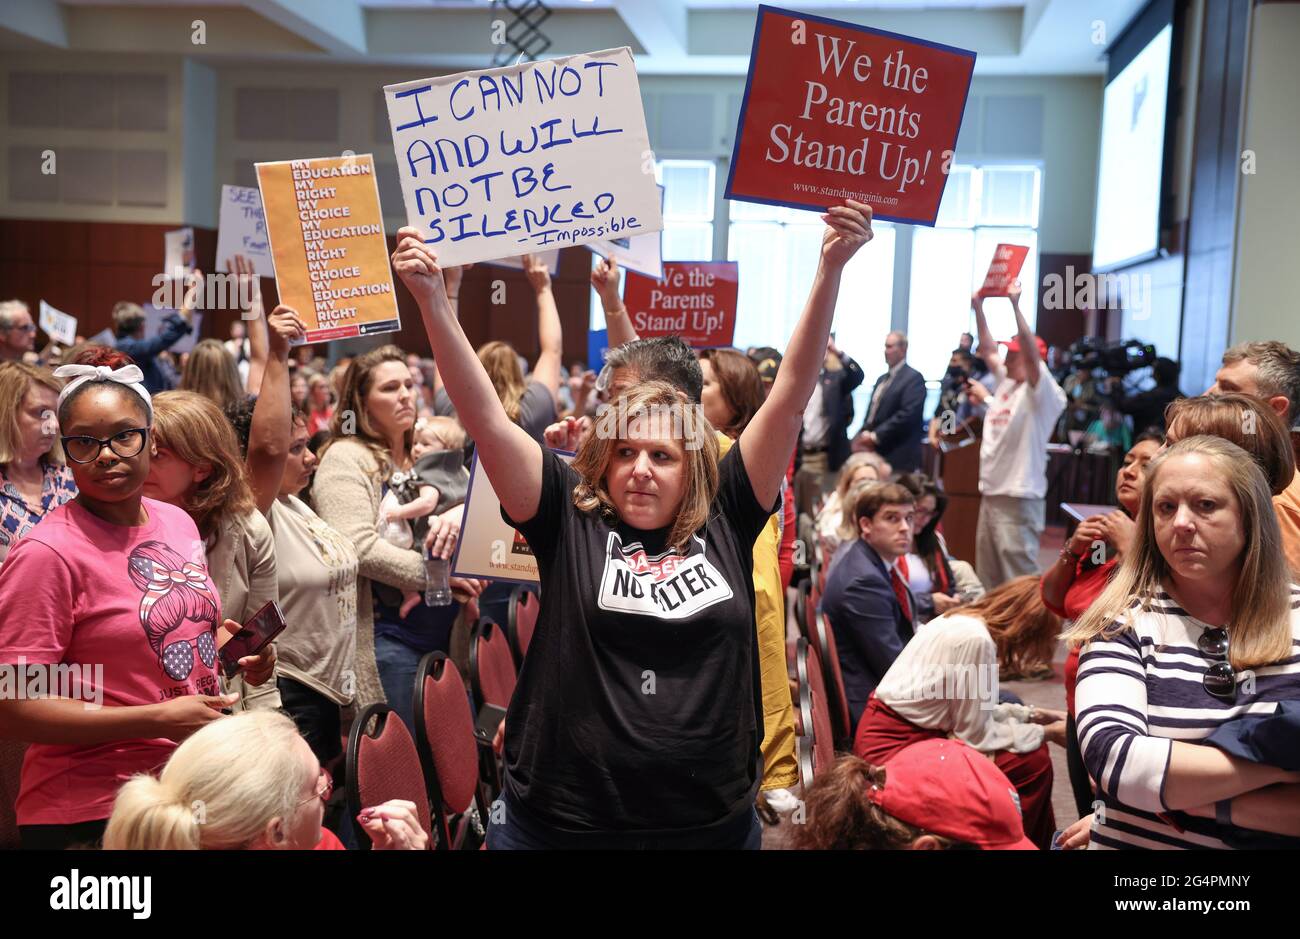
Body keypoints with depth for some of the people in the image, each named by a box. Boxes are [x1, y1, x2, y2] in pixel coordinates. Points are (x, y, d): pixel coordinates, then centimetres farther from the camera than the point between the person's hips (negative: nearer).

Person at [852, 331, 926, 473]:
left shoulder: (913, 378, -7)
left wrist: (875, 436, -18)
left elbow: (908, 414, -18)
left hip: (897, 457, -8)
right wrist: (864, 434, -1)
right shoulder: (882, 379, 21)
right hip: (874, 452, 8)